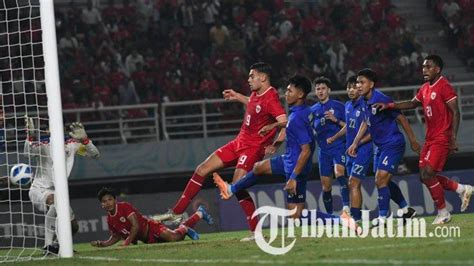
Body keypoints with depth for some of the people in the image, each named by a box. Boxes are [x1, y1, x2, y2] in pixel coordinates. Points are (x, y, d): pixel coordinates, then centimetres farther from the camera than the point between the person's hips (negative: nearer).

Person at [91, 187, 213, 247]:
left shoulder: (124, 207, -21)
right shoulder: (109, 220, 1)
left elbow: (136, 226, -25)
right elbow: (116, 236, 13)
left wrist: (126, 243, -26)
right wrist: (102, 244, -4)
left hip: (151, 228, -6)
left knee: (173, 237, -32)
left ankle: (184, 228, 6)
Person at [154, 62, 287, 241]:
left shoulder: (270, 98, -19)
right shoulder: (256, 94, 8)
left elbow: (285, 122, -31)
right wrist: (238, 97, 29)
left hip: (253, 147, -9)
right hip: (239, 142, 10)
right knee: (202, 170, 7)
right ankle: (176, 213, 12)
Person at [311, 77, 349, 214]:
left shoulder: (338, 106, 0)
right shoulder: (313, 110, 11)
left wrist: (336, 120, -15)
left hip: (339, 147, -4)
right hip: (323, 150, 5)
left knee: (339, 171, -30)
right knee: (326, 185, 5)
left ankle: (346, 205, -37)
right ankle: (329, 215, 15)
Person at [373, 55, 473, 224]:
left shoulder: (444, 86, -13)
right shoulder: (425, 89, 13)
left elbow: (455, 113, -16)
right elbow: (412, 104, 25)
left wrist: (453, 139, -21)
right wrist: (389, 106, 13)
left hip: (442, 139, -9)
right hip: (430, 138, 9)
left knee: (428, 174, -13)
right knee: (425, 176, 7)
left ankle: (443, 213, 1)